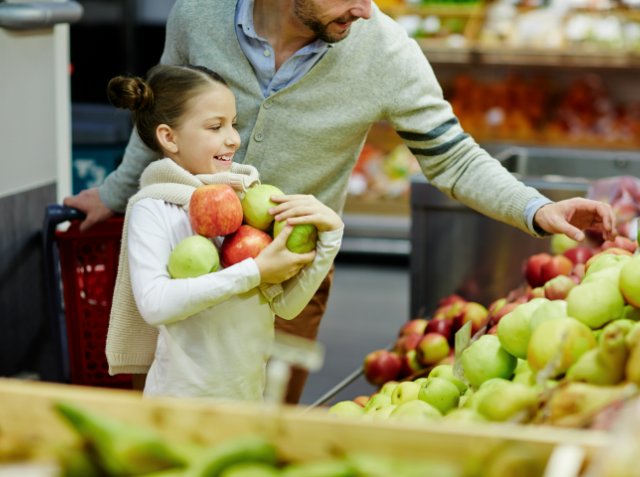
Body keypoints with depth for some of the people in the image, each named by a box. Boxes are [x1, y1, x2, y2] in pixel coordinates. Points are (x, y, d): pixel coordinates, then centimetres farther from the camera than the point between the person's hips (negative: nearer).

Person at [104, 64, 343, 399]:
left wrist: (329, 232, -11)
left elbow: (286, 306, 1)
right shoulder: (153, 209, -7)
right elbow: (155, 303, -23)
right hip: (182, 397, -5)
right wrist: (254, 272, -22)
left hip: (250, 396, 5)